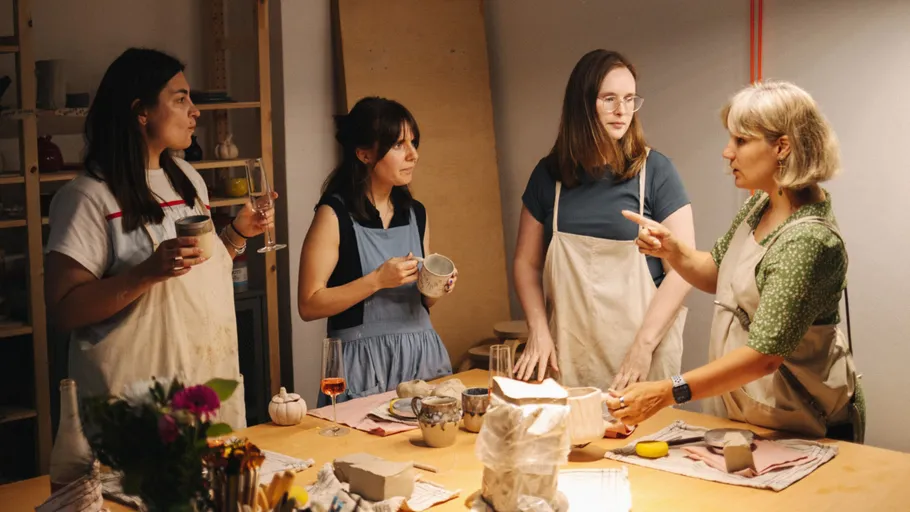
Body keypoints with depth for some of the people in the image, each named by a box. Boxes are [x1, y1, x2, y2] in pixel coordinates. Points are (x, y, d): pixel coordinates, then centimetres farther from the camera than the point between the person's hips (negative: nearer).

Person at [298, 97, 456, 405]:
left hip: (422, 356, 5)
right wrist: (377, 280, -18)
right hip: (365, 367, -5)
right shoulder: (334, 215, -9)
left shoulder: (416, 214, 8)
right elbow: (309, 305, -12)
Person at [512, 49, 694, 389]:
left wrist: (644, 345, -13)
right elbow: (527, 263, 11)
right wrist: (538, 330, -3)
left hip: (639, 352, -2)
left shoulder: (654, 171, -3)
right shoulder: (549, 174, 5)